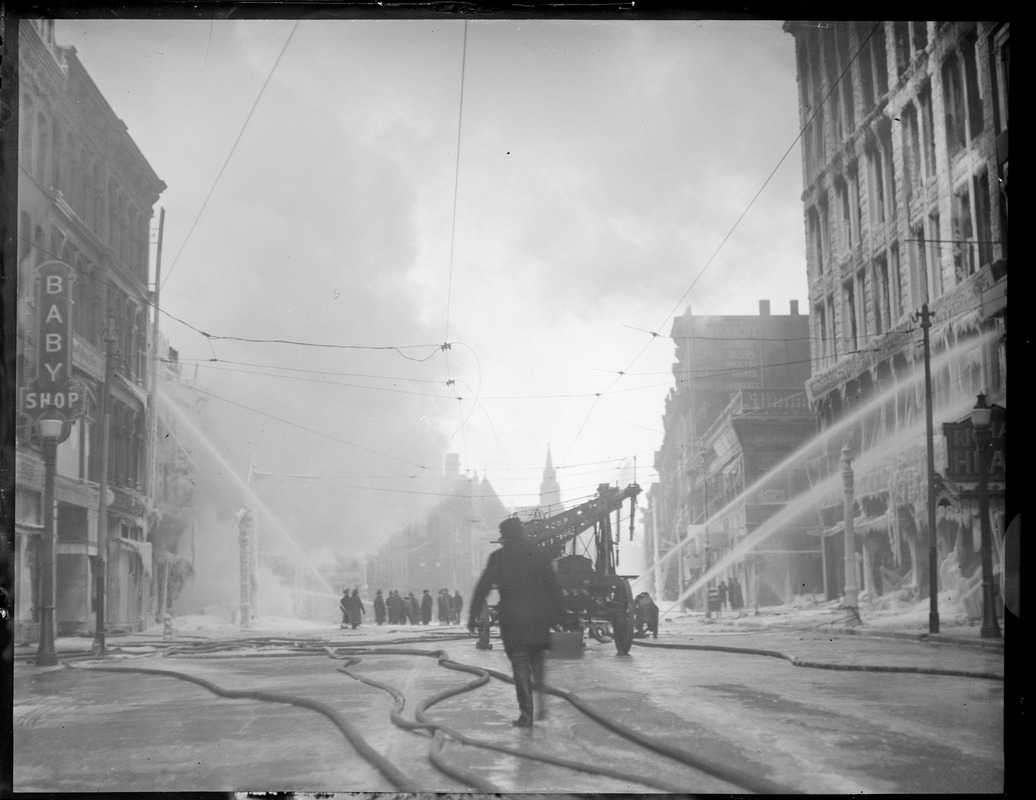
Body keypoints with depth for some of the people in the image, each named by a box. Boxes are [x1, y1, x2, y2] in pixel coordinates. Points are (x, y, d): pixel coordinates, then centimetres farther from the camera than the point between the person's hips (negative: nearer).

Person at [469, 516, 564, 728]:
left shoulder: (498, 557, -3)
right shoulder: (541, 554, 4)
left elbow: (483, 587, -4)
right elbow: (554, 585, 4)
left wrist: (472, 615, 2)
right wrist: (555, 613, 11)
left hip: (512, 619, -2)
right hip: (539, 618, 2)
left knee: (520, 666, 2)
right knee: (537, 660, 21)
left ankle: (526, 714, 1)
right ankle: (541, 701, 9)